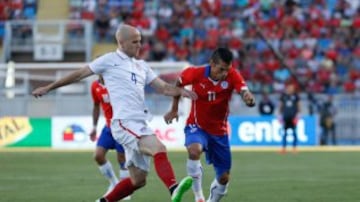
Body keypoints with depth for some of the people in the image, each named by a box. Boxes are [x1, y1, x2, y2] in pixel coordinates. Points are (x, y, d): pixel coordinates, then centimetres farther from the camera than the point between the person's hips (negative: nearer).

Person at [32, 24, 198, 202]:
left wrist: (181, 91, -5)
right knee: (159, 149, -30)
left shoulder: (141, 66, 20)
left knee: (138, 180, 7)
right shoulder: (110, 60, 2)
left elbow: (163, 87, 16)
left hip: (140, 125, 8)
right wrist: (48, 88, 9)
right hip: (124, 122, -8)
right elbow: (79, 74, 7)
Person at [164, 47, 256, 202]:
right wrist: (174, 109, 4)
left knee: (224, 178, 7)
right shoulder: (195, 74, -19)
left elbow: (244, 91, -36)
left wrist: (248, 98, -59)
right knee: (194, 151, -36)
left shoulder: (232, 76, -18)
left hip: (219, 131, 2)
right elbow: (179, 83, 3)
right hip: (197, 126, -2)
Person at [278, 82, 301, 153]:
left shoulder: (295, 95, 2)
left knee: (294, 132, -2)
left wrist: (297, 114, -1)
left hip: (293, 116, -1)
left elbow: (298, 105, 6)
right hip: (285, 116, 1)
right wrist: (280, 115, 8)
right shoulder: (283, 95, 5)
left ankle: (294, 147, 4)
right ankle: (284, 148, 4)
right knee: (285, 132, 2)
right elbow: (281, 105, 12)